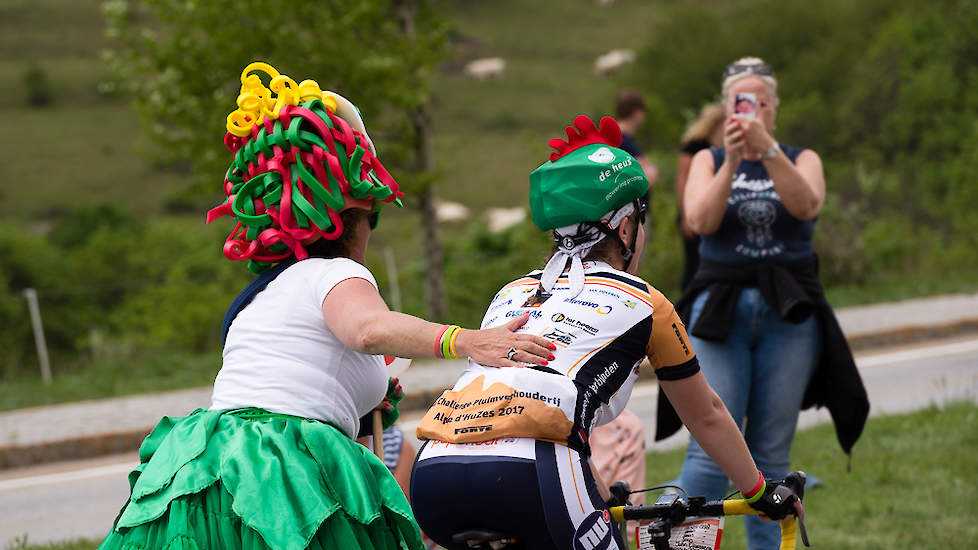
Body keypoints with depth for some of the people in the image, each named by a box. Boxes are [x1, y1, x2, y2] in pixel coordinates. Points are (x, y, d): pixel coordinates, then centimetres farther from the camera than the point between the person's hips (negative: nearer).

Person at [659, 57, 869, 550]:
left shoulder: (801, 159, 11)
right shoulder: (708, 160, 12)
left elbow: (806, 205, -12)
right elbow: (700, 221, -7)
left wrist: (766, 148, -23)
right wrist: (732, 161, -18)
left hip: (789, 312, 1)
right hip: (721, 310, -1)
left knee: (771, 453, 1)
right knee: (712, 449, -12)